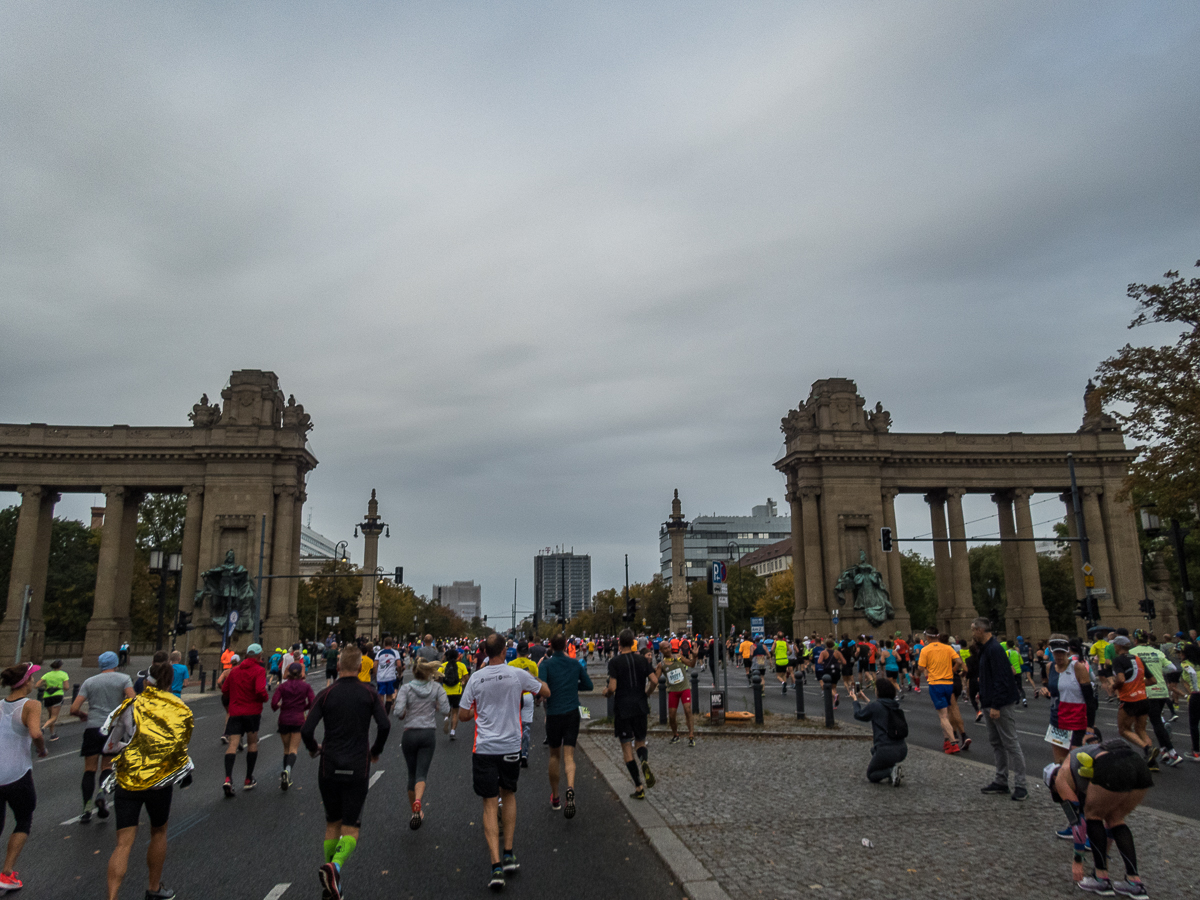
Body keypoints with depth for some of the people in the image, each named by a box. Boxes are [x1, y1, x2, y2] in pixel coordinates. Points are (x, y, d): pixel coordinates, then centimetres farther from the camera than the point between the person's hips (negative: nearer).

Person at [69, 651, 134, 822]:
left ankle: (87, 809, 0)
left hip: (93, 727, 1)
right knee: (107, 766, 13)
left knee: (89, 770, 7)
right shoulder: (124, 679, 4)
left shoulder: (89, 682, 10)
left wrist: (83, 715, 24)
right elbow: (132, 700, -11)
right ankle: (102, 795, -12)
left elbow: (74, 709, 3)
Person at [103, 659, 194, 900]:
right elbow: (181, 746, 4)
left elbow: (110, 746, -4)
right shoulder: (182, 710, 0)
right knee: (158, 832, 22)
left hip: (128, 781, -1)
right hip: (161, 781, 1)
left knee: (124, 843, 2)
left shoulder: (131, 706, -5)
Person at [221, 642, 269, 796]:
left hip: (235, 712, 3)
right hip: (252, 712, -3)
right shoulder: (259, 670, -8)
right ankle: (248, 780, 18)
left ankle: (228, 778, -23)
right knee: (252, 743, 13)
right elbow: (260, 690, -20)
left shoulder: (234, 670, 10)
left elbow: (224, 690, 14)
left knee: (233, 744, -3)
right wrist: (266, 697, 0)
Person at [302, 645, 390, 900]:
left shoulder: (326, 694, -2)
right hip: (358, 769, -1)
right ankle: (335, 866, -23)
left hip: (329, 768, 2)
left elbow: (306, 730, -7)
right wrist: (376, 751, 7)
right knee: (351, 826, 5)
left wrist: (314, 749, 14)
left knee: (332, 823, 17)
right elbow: (384, 725, -11)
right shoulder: (369, 694, -2)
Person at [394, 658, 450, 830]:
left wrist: (407, 714, 6)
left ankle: (415, 811, 26)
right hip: (429, 733, 0)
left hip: (410, 733, 0)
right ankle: (417, 802, -29)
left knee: (412, 774, 15)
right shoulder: (436, 687, -2)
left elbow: (399, 712, -16)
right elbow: (446, 710, -7)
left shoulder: (406, 688, -5)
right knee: (421, 773, -2)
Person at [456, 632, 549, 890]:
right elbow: (546, 692, 6)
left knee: (490, 805, 4)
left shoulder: (475, 678, -6)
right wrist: (537, 680, 26)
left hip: (484, 748, -1)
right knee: (508, 795, 22)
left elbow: (463, 715, 1)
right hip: (511, 746, 1)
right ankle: (509, 855, 24)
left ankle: (496, 866, -3)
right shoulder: (517, 674, -7)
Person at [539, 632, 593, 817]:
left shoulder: (546, 665, -5)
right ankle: (570, 788, -29)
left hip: (553, 714, -1)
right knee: (569, 756, -2)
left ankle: (555, 798, 24)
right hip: (572, 713, 1)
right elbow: (588, 685, 13)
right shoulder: (575, 664, 5)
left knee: (554, 755, 16)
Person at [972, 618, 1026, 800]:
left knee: (1010, 743, -3)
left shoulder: (995, 650, -19)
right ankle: (1001, 782, 23)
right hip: (991, 704, 11)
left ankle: (1020, 785, 4)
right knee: (996, 743, 15)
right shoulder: (985, 649, 13)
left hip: (1002, 704, -11)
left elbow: (1001, 679, -23)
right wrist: (983, 695, 18)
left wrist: (996, 706, -23)